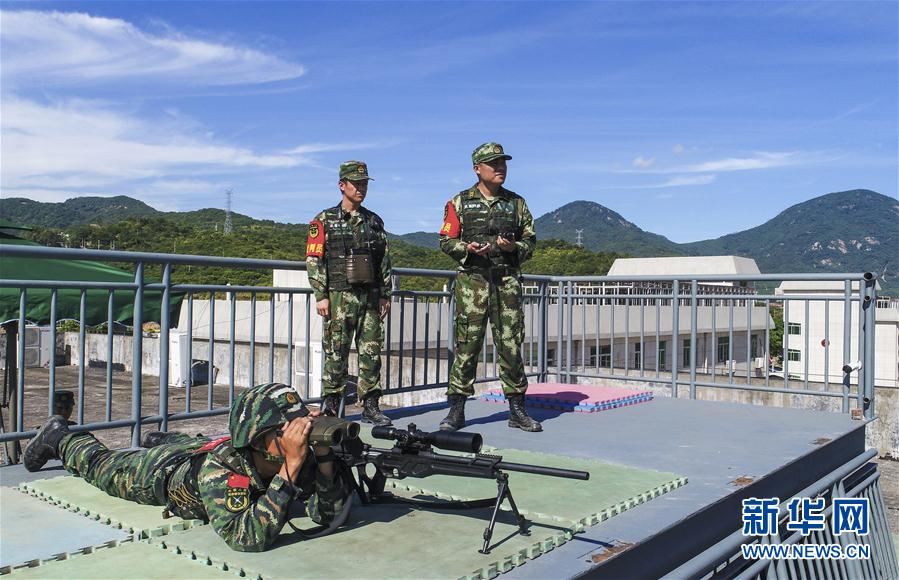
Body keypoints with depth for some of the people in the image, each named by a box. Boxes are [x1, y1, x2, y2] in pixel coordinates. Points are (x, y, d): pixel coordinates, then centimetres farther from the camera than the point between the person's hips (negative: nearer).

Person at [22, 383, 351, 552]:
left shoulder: (297, 457, -35)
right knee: (103, 468, 25)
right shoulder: (219, 469, -48)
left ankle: (159, 438, 65)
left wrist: (323, 453, -50)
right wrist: (290, 468, -63)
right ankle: (60, 438, 51)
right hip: (162, 470, -3)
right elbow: (248, 539, -58)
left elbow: (333, 513, -35)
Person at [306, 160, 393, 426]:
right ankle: (330, 408, 9)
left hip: (370, 297, 4)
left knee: (371, 353, 4)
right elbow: (314, 260, -2)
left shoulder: (374, 221, 15)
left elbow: (384, 261, 16)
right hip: (339, 296, -4)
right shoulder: (325, 220, 2)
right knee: (336, 353, -1)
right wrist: (321, 296, -9)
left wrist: (385, 294, 10)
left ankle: (370, 407, 11)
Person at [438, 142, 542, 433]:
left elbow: (530, 241, 13)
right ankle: (456, 409, 6)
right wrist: (467, 249, -15)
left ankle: (517, 409, 12)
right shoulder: (459, 203, 6)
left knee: (511, 344, 4)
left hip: (508, 281, 2)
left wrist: (513, 247, -8)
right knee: (467, 344, -2)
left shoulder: (516, 203, 13)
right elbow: (446, 240, 4)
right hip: (472, 280, -2)